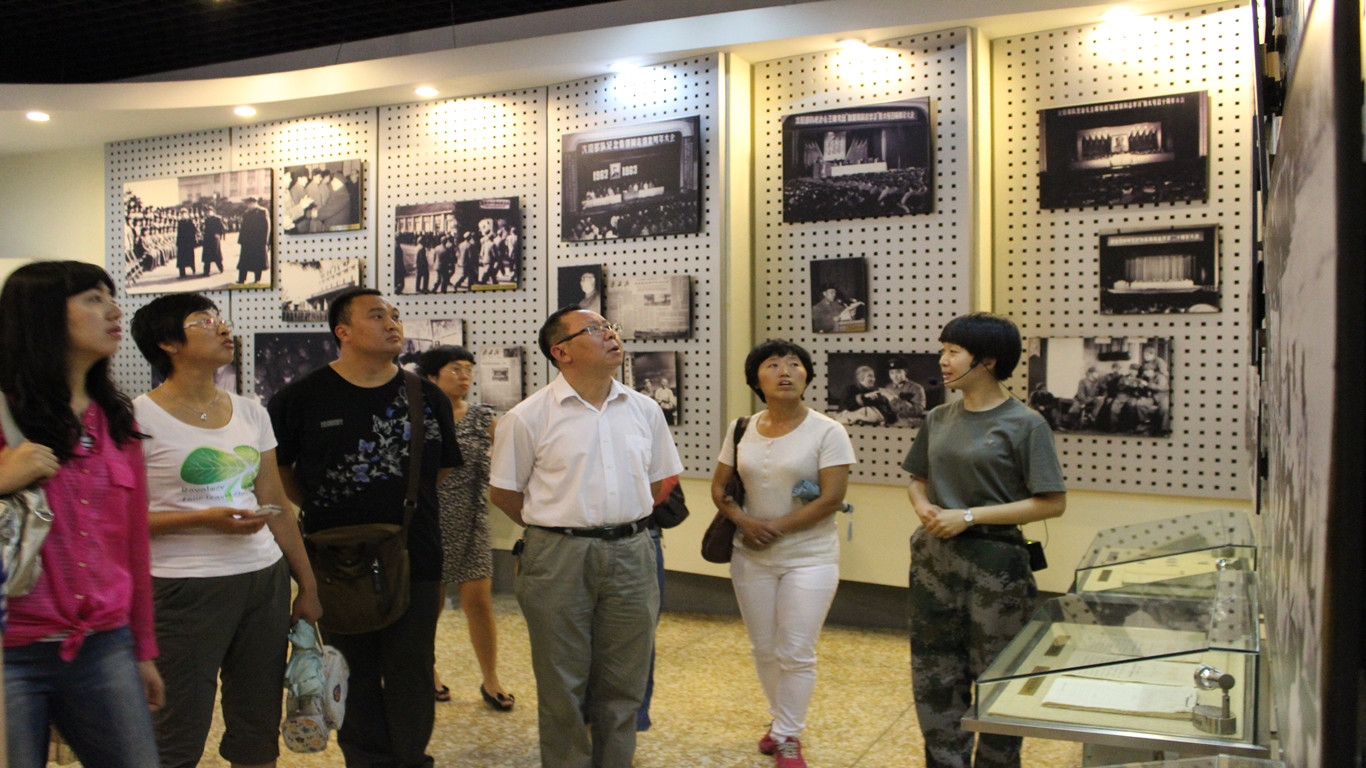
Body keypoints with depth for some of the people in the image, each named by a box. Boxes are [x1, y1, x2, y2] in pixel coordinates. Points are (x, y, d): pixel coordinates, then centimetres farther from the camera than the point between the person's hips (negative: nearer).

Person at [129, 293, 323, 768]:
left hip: (265, 581, 5)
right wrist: (204, 519, -19)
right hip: (185, 587, -5)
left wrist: (308, 586, 12)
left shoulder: (251, 413, 10)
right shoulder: (140, 418, -6)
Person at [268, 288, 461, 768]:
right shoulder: (302, 397, -3)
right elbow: (277, 470, 9)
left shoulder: (428, 399, 3)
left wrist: (404, 505, 10)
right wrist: (319, 510, 6)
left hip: (415, 561, 1)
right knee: (355, 678, 11)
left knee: (412, 677, 8)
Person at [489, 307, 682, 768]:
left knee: (623, 685, 12)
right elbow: (503, 493, 0)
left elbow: (660, 479, 15)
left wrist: (623, 523, 12)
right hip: (560, 558, -3)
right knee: (563, 685, 8)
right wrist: (555, 528, 7)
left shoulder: (644, 410, 5)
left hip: (630, 555, 3)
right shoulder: (528, 418, -7)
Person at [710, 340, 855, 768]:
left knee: (796, 653, 0)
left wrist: (777, 527, -16)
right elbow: (719, 486, 8)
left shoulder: (826, 431, -9)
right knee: (764, 649, 13)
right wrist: (743, 520, -12)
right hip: (751, 557, 4)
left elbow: (832, 497, -15)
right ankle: (780, 721, 34)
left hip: (809, 557, -4)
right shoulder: (740, 430, 4)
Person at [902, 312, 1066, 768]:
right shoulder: (939, 419, 8)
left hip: (993, 563, -5)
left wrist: (969, 516, -17)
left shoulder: (1024, 424, -10)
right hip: (934, 560, 5)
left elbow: (1052, 504, -13)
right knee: (935, 681, 12)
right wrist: (923, 507, -5)